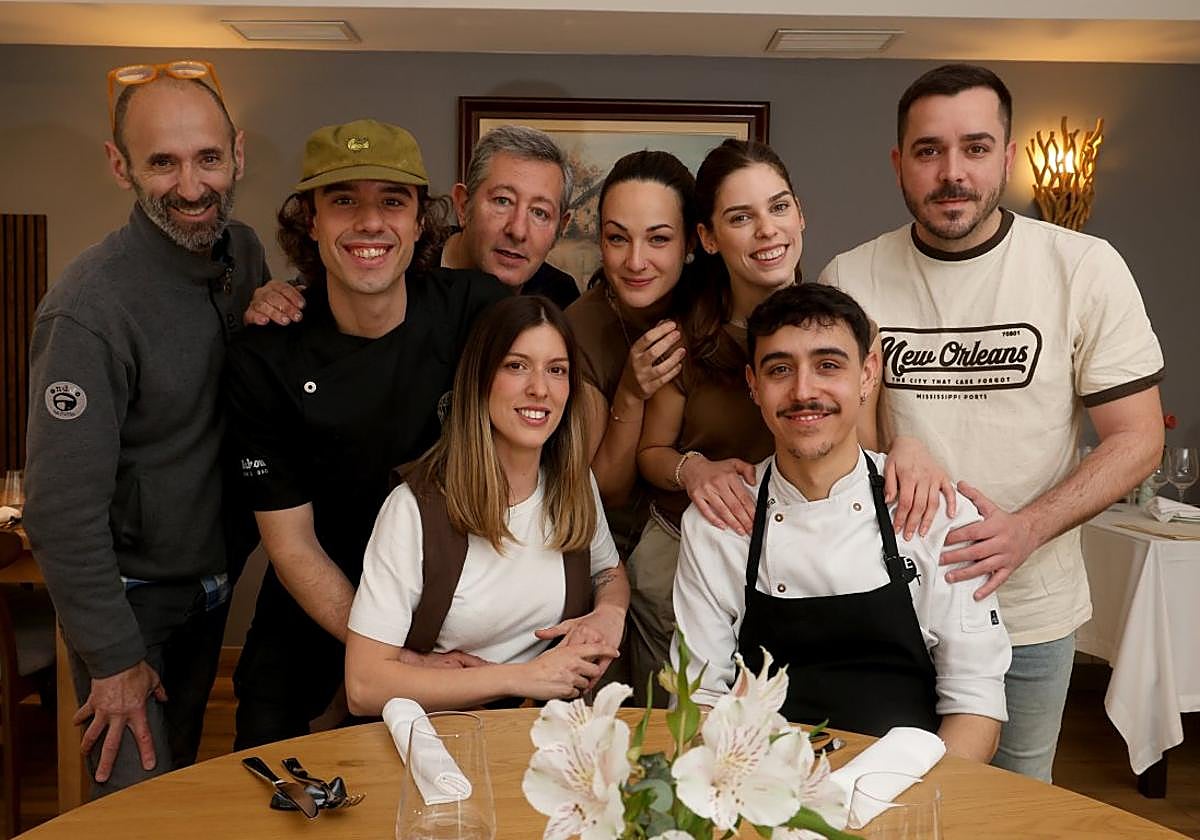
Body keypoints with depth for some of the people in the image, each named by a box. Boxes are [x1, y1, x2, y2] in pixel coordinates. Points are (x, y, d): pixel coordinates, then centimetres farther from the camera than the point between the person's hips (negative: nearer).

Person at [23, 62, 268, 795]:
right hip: (130, 597, -6)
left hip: (213, 583, 7)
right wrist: (114, 658, -17)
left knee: (186, 772, 26)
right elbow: (63, 510, -24)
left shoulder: (244, 252, -5)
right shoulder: (90, 309, -28)